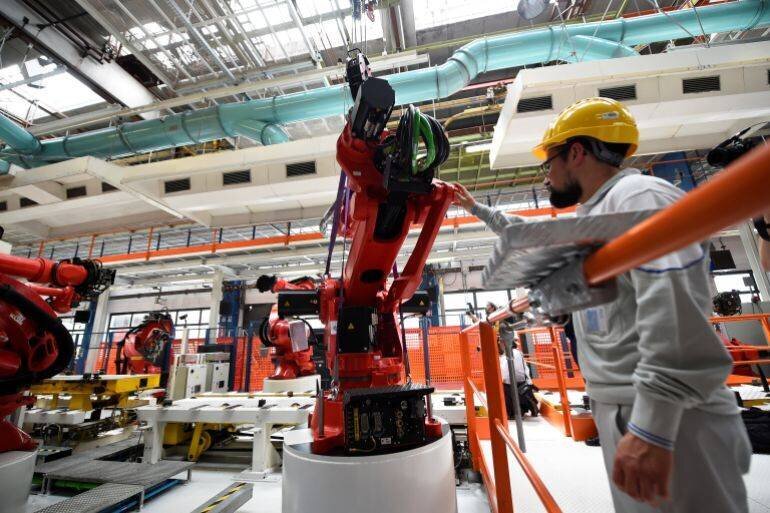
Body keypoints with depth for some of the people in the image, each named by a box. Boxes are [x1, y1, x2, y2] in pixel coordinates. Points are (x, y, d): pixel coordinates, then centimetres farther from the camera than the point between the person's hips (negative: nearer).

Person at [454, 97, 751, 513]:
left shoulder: (640, 197, -12)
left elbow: (674, 306, -25)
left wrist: (651, 426, -29)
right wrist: (475, 208, 35)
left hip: (664, 418, -9)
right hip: (628, 414, 9)